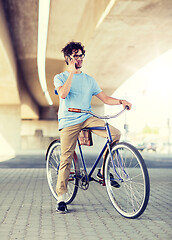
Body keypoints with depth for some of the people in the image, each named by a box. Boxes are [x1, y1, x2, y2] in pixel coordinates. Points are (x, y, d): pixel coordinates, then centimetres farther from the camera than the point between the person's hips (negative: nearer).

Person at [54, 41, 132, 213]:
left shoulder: (89, 80, 17)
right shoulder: (60, 78, 7)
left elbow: (105, 98, 11)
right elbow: (63, 94, -15)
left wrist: (120, 101, -8)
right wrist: (72, 72, -11)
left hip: (87, 118, 3)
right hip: (68, 121, -3)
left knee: (115, 134, -19)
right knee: (66, 159, -9)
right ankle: (61, 198, 4)